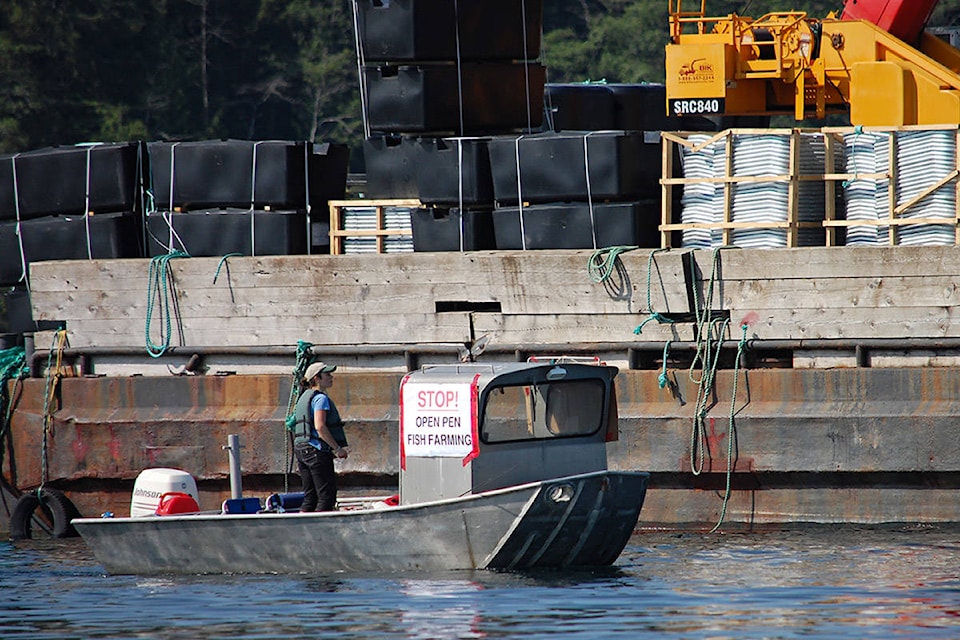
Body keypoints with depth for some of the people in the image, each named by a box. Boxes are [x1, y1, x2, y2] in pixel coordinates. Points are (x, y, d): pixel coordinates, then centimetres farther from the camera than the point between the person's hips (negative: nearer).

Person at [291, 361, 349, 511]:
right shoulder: (320, 398, -10)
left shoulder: (305, 396, 20)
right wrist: (337, 448, -15)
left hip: (300, 448, 9)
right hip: (317, 450, -9)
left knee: (310, 496, 10)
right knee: (327, 495, -8)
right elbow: (320, 426, -20)